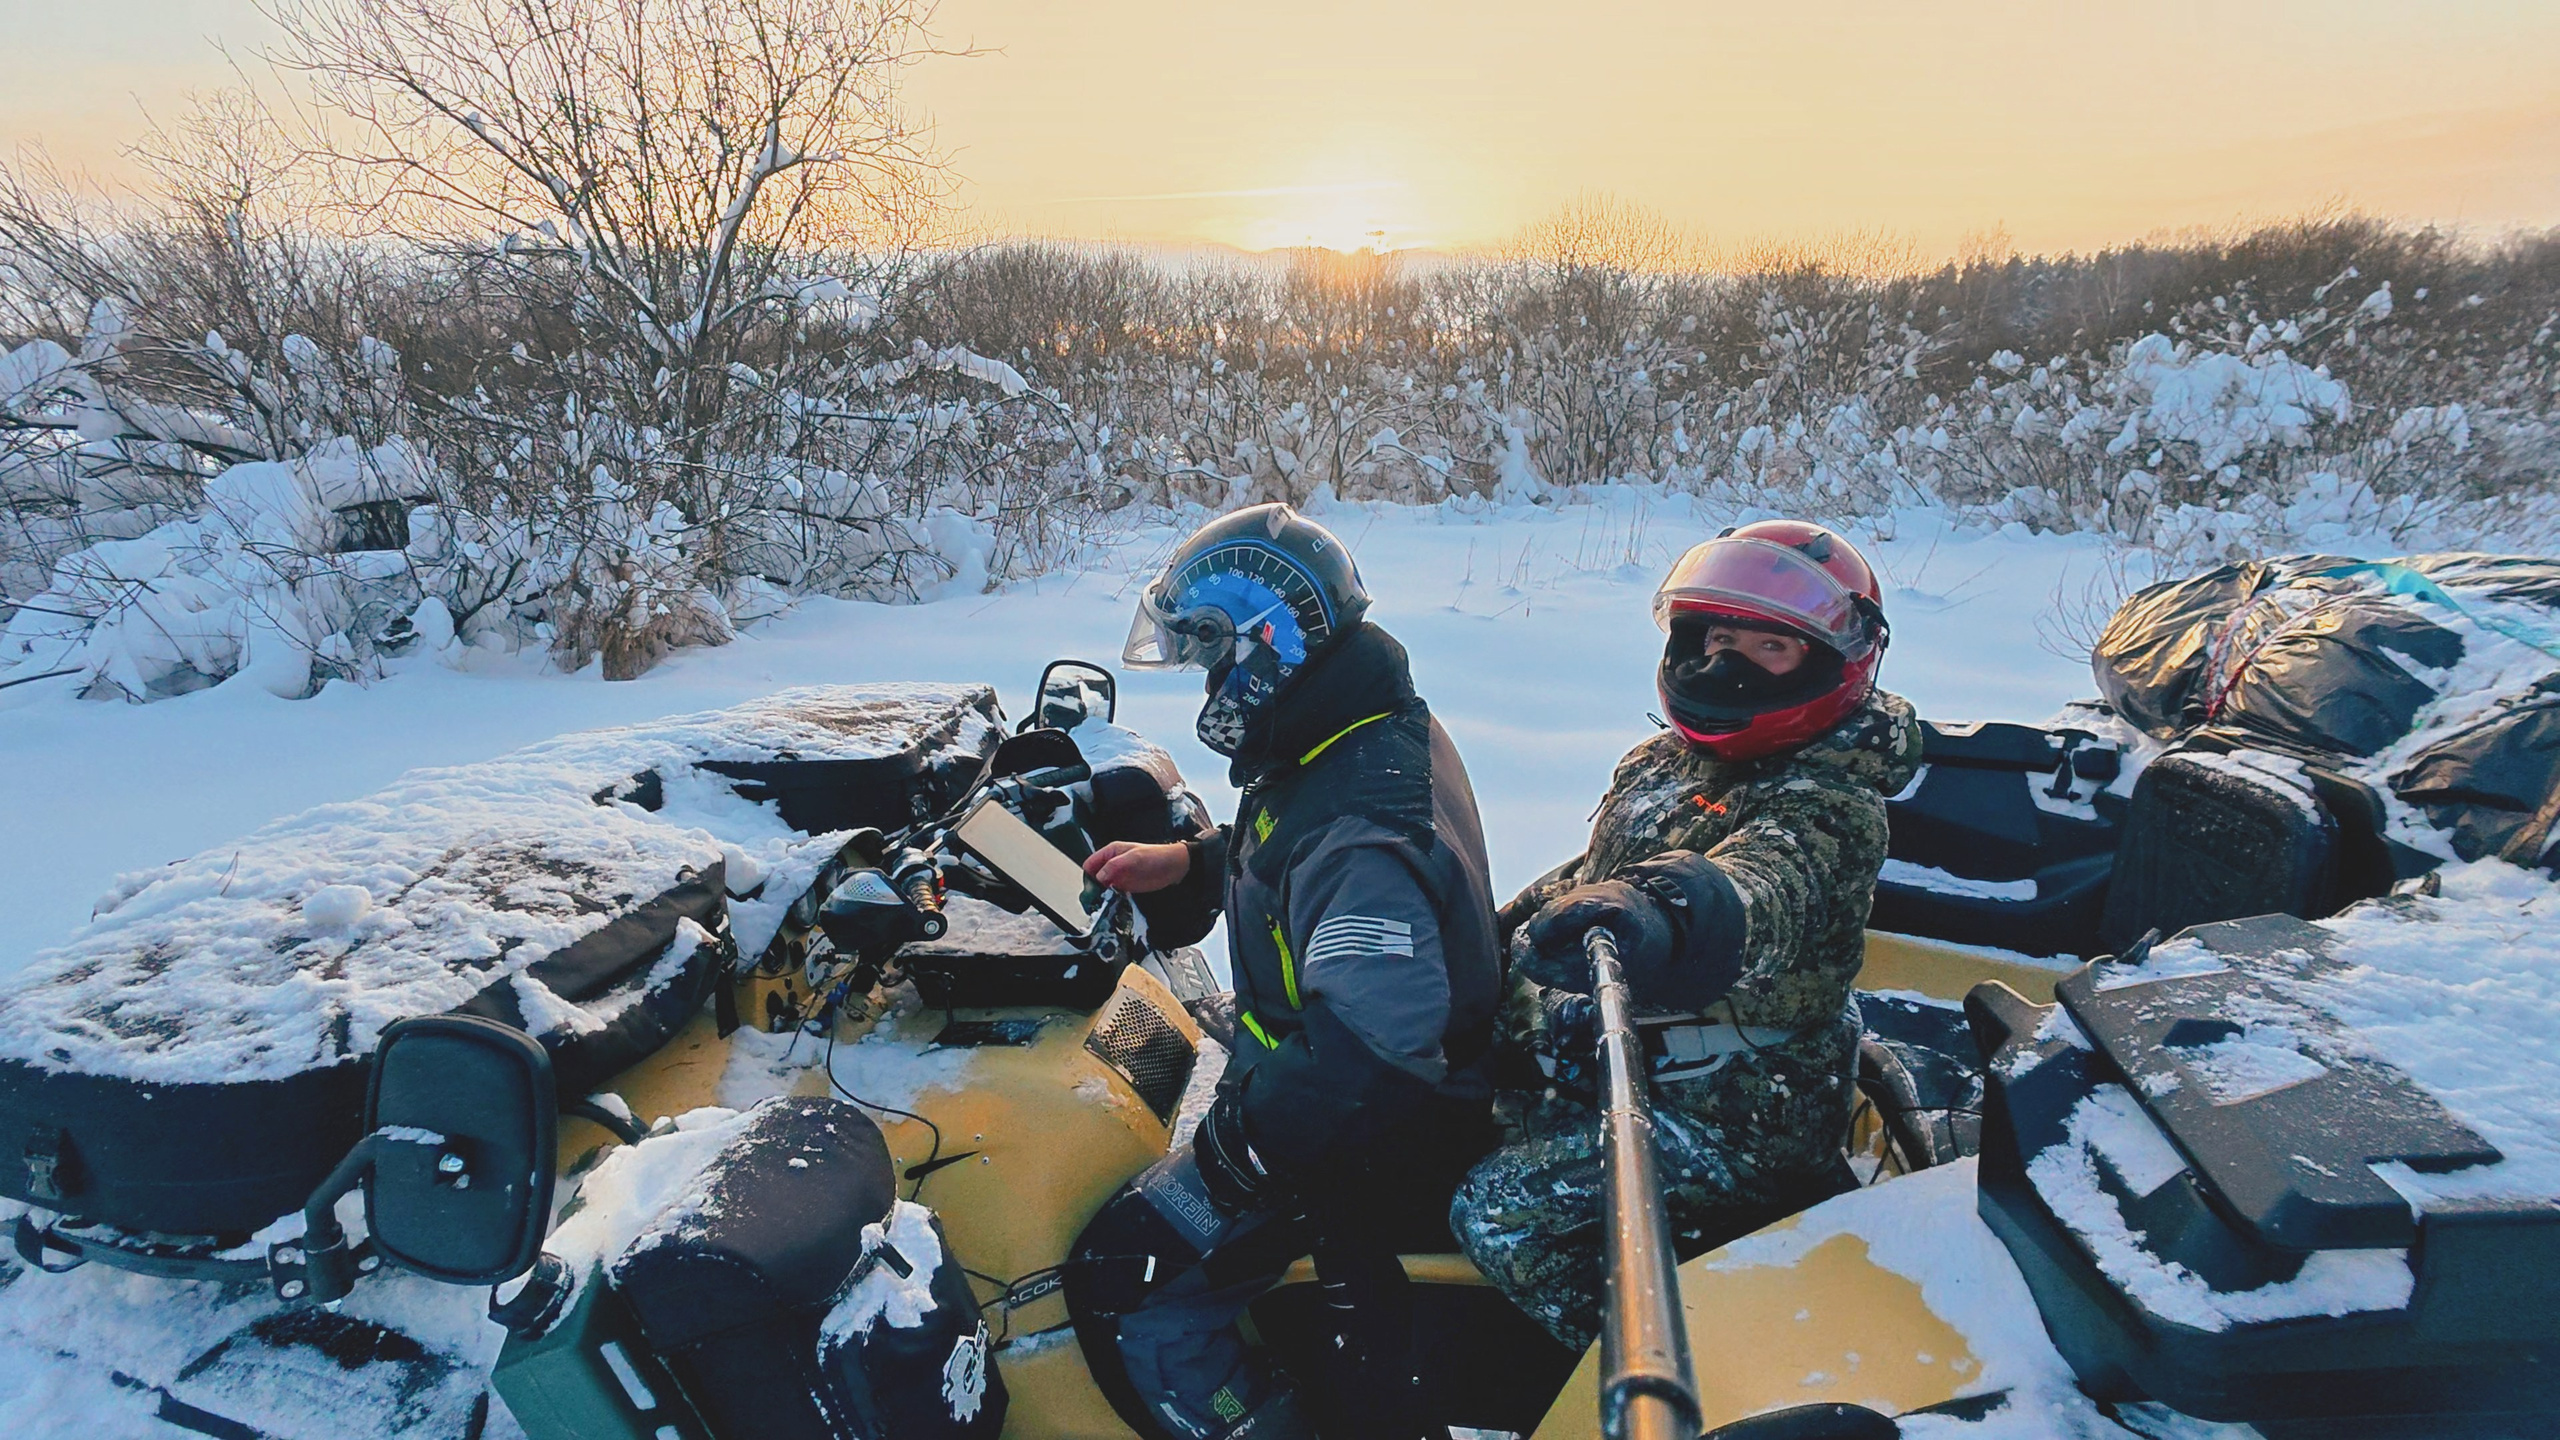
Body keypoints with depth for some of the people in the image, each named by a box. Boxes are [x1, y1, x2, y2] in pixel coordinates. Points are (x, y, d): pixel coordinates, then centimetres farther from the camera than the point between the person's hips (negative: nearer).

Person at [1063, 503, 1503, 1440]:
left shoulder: (1365, 833, -34)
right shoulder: (1373, 731, -2)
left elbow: (1361, 1069, -38)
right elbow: (1293, 855, 17)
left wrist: (1238, 1129, -25)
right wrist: (1189, 861, 7)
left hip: (1357, 1143, -10)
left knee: (1125, 1298, -7)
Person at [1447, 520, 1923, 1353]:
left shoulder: (1828, 808, -18)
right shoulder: (1660, 762, 8)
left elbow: (1765, 892, -40)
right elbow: (1590, 875, 22)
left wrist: (1656, 917, -62)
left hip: (1734, 1112, -9)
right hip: (1613, 1059, 9)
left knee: (1498, 1212, -21)